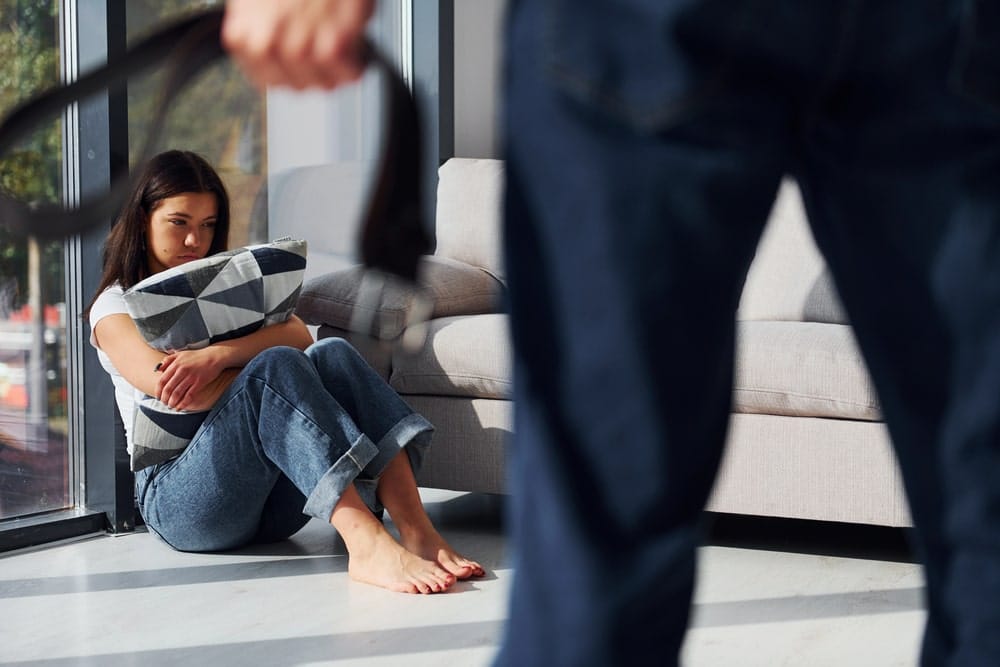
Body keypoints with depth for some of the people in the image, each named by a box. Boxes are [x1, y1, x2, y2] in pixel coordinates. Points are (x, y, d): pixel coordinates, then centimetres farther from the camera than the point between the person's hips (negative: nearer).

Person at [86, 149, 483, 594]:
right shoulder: (115, 307, 8)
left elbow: (299, 335, -1)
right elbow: (174, 390, -13)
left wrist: (216, 355, -18)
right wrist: (266, 365, -6)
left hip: (271, 506, 5)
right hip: (177, 498, -5)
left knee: (332, 353, -21)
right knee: (276, 365, -29)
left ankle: (418, 532, -39)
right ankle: (366, 542, -49)